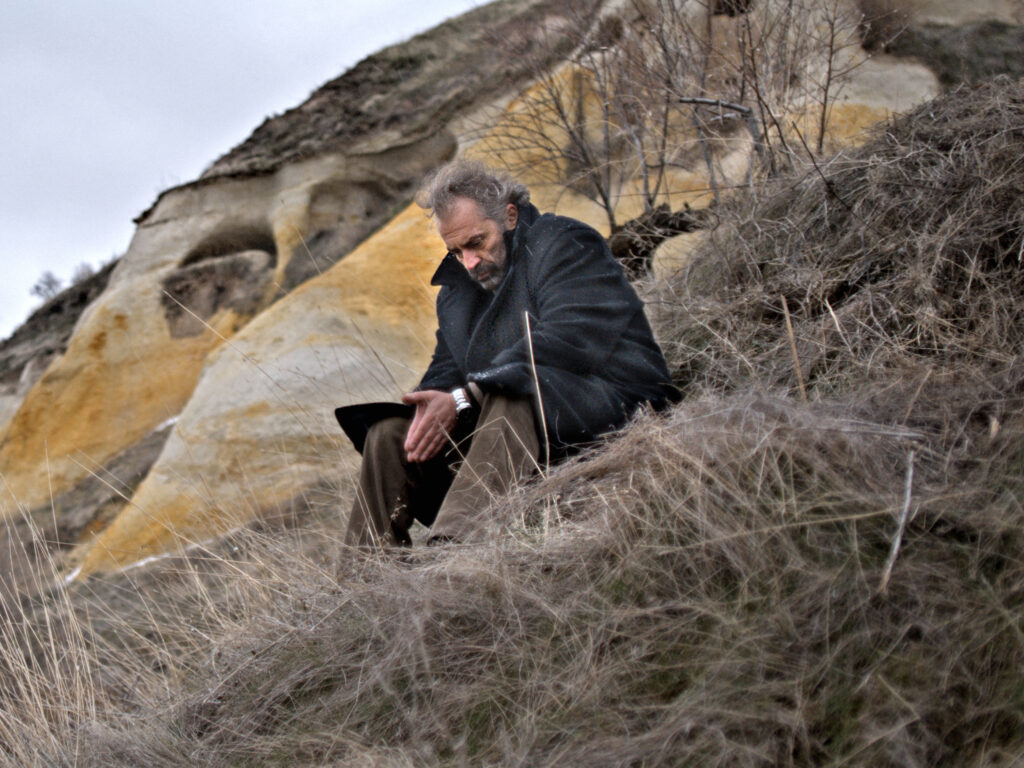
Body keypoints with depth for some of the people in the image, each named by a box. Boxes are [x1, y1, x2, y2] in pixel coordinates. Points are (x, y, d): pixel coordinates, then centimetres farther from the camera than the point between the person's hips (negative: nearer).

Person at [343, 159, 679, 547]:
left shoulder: (564, 244, -6)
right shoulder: (457, 287, 19)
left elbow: (563, 344, -21)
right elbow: (447, 369, 13)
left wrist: (463, 399, -24)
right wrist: (435, 402, -15)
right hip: (511, 422, 8)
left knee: (512, 393, -38)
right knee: (388, 432, -6)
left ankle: (453, 544, -51)